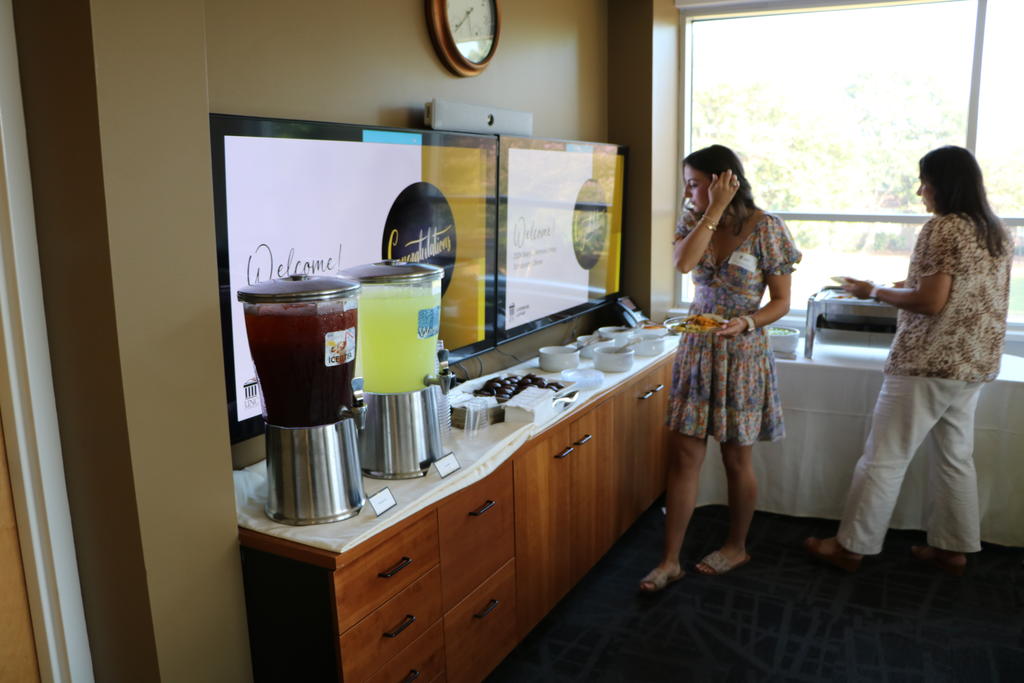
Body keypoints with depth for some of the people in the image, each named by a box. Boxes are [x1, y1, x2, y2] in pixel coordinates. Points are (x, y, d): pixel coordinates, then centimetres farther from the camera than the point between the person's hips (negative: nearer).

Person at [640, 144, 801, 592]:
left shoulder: (765, 228, -9)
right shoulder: (694, 220, 4)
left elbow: (781, 302, -7)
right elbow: (683, 262, -18)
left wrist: (745, 323, -25)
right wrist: (716, 210, -18)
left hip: (741, 353, -4)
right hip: (697, 349, 4)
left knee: (736, 457, 10)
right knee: (683, 456, 3)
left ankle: (736, 548, 31)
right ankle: (669, 561, 12)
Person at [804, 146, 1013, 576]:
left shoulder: (943, 229, -15)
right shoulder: (999, 234, 11)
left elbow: (930, 302, -19)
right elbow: (972, 294, 18)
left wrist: (873, 292, -9)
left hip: (927, 364, -8)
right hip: (975, 364, 9)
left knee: (884, 458, -1)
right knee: (956, 456, 16)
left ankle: (851, 547, 7)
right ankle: (952, 547, 25)